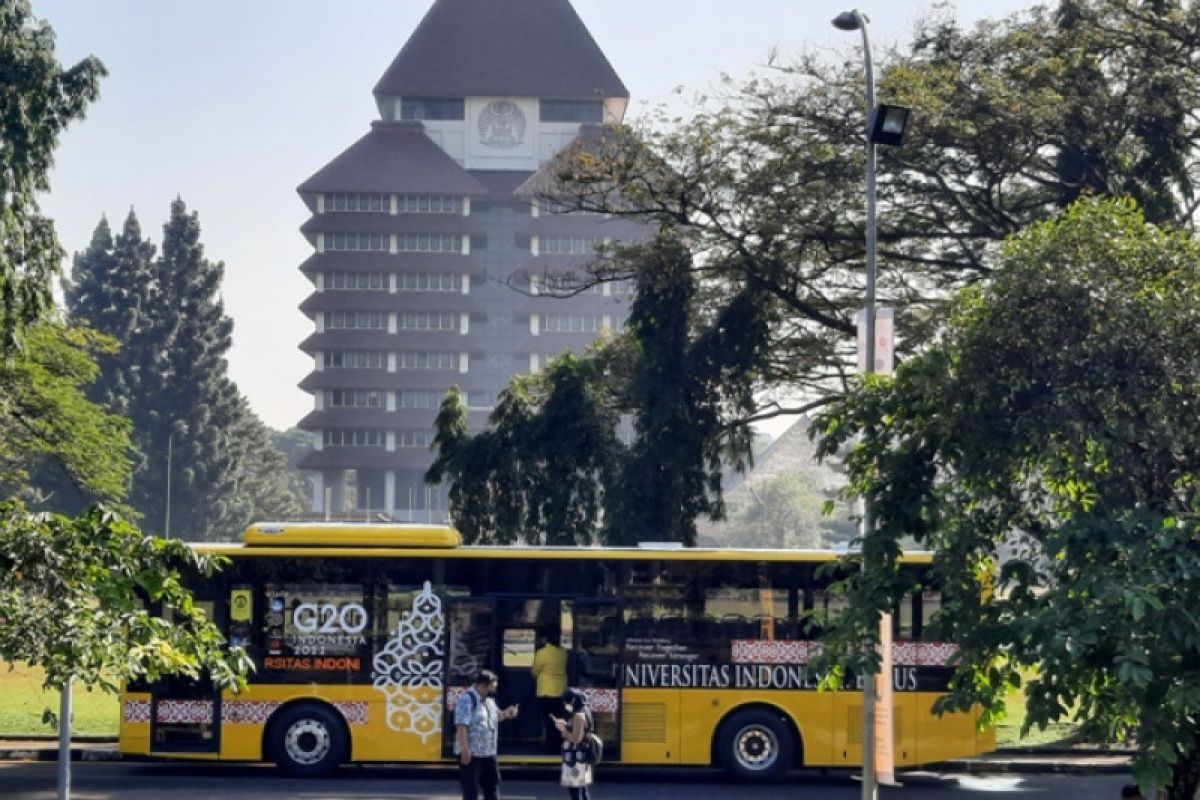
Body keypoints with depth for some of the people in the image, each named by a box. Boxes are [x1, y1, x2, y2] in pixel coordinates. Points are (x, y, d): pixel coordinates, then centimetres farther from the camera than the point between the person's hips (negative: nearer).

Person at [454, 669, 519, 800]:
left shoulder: (488, 700, 12)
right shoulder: (467, 699, -17)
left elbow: (495, 716, 29)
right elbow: (461, 725, -23)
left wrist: (506, 714, 6)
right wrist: (465, 749, -29)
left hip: (488, 753, 9)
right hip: (471, 754, -9)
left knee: (492, 785, 14)